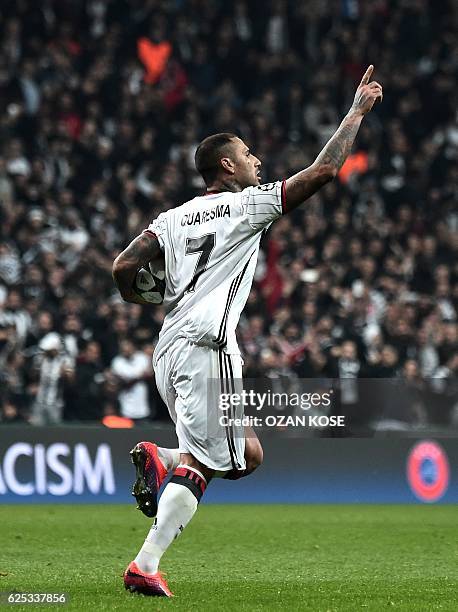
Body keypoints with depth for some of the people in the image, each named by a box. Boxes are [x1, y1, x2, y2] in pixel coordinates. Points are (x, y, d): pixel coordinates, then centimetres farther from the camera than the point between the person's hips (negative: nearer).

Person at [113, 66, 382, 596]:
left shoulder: (175, 217, 18)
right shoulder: (248, 204, 3)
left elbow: (124, 268, 9)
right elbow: (323, 171, 1)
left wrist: (135, 299, 31)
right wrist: (357, 111, 11)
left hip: (168, 350, 8)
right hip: (206, 348, -8)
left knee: (246, 454, 16)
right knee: (205, 462, -7)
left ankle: (159, 459, -5)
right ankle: (145, 567, -17)